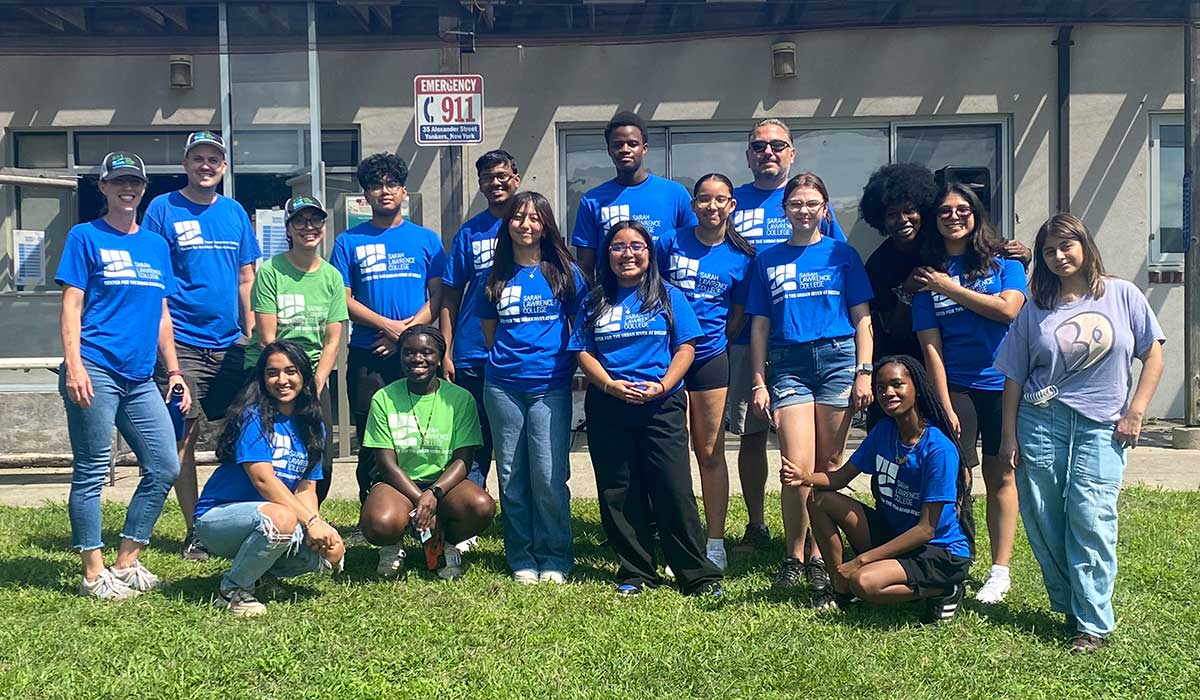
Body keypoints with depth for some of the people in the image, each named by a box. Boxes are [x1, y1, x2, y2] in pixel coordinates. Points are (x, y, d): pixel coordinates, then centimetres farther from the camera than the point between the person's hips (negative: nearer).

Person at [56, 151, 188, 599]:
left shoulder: (157, 245, 17)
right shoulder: (86, 237, 2)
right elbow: (72, 305, -4)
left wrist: (173, 370, 15)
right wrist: (73, 364, -15)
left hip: (140, 377, 6)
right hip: (96, 371, -6)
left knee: (164, 467, 3)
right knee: (92, 473, 0)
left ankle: (126, 563, 15)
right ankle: (94, 574, 8)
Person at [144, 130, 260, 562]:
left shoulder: (235, 212, 12)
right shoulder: (163, 210, -1)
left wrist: (251, 334, 9)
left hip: (230, 344, 4)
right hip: (183, 344, -4)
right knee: (184, 437, -1)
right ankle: (194, 531, 8)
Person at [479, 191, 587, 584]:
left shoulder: (564, 272, 5)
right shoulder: (497, 276, 10)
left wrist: (567, 363, 3)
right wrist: (507, 358, 11)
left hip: (550, 386, -2)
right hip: (503, 386, 2)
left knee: (549, 477, -5)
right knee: (512, 477, 6)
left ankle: (554, 559, 7)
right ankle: (521, 560, 15)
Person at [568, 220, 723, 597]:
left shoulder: (669, 297, 7)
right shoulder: (595, 302, 12)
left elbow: (686, 347, 2)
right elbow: (583, 352, 6)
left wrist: (663, 385, -13)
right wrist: (611, 385, -11)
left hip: (662, 407, -2)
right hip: (607, 407, 3)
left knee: (674, 490, -7)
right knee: (618, 494, 5)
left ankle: (700, 576, 1)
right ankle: (635, 573, 17)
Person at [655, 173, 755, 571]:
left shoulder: (740, 256, 3)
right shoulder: (670, 243, 1)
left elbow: (740, 312, 10)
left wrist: (716, 339, 3)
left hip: (710, 357, 0)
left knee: (711, 453, 6)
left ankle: (715, 543, 14)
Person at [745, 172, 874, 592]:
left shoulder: (841, 254, 10)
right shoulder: (768, 260, 14)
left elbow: (862, 318, 8)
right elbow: (759, 325, 12)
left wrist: (863, 372, -2)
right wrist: (759, 382, 6)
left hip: (837, 358, 0)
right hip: (788, 364, 0)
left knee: (829, 466, 2)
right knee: (798, 467, -10)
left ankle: (819, 556, 12)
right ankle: (793, 557, 5)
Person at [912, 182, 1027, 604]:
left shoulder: (1003, 262, 5)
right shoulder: (928, 275, 4)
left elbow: (1008, 309, -15)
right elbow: (931, 346, -1)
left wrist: (950, 288, -9)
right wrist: (945, 406, -8)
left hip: (1002, 384, 0)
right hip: (956, 386, 0)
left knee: (1000, 476, 5)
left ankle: (1000, 570, 11)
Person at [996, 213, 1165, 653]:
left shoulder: (1122, 296, 5)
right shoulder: (1036, 310, 8)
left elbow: (1153, 356, 7)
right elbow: (1015, 377, 8)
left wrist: (1135, 412, -2)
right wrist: (1009, 436, 3)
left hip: (1101, 426, -2)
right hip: (1040, 422, 2)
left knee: (1090, 518, -12)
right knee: (1043, 524, 0)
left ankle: (1094, 622, -4)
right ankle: (1069, 608, 17)